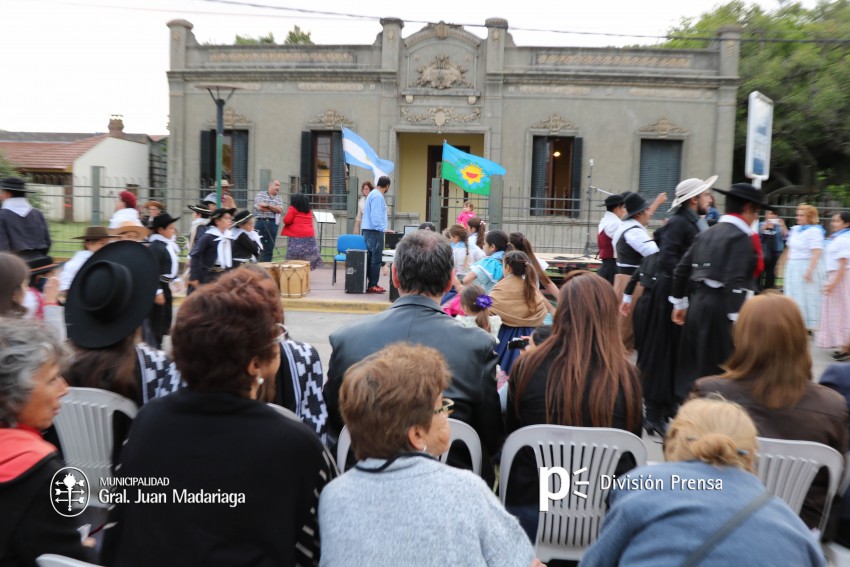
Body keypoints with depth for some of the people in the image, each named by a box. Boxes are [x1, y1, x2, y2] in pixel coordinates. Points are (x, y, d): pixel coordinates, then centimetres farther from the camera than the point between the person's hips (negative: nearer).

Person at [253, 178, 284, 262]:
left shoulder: (279, 199, 17)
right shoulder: (261, 194, 5)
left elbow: (280, 210, -1)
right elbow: (259, 207, -10)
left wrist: (267, 205, -10)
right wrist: (275, 209, -1)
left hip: (273, 224, 3)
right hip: (261, 223, -3)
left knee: (269, 249, 3)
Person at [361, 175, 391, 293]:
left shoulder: (373, 194, 17)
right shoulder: (378, 196, -14)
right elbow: (376, 216, -23)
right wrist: (384, 229, -26)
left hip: (369, 231, 10)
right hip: (374, 231, -10)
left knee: (372, 258, 12)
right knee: (376, 259, -7)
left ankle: (371, 283, 16)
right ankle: (372, 285, -5)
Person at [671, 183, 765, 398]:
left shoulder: (709, 233, 14)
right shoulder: (740, 237, -11)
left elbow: (682, 268, 16)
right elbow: (735, 281, -22)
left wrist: (679, 303, 24)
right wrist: (738, 320, -22)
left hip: (698, 303, 8)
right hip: (721, 309, -8)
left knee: (694, 365, 16)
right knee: (718, 370, -3)